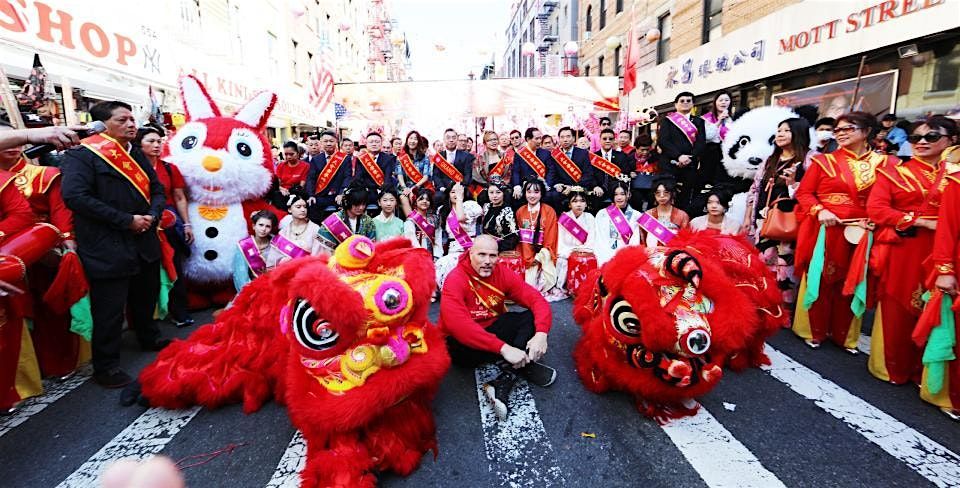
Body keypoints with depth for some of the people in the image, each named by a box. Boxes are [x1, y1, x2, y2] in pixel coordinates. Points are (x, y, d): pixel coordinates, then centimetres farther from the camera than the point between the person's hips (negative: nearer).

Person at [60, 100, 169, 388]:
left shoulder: (137, 155, 13)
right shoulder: (82, 155, -9)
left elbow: (157, 189, 15)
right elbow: (75, 196, -21)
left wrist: (153, 214, -6)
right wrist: (126, 221, -21)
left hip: (145, 243, 7)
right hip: (107, 248, -7)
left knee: (146, 297, 21)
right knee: (109, 309, 2)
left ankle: (149, 338, 42)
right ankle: (106, 367, 17)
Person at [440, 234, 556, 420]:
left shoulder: (502, 273, -7)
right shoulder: (455, 280, -22)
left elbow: (537, 299, -13)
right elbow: (458, 325, -37)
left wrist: (541, 334, -32)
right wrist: (503, 348, -42)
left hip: (493, 330, 5)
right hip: (464, 343, -4)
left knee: (532, 317, -16)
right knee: (461, 347, -38)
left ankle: (504, 382, -27)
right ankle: (523, 366, -18)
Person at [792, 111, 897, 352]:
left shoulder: (882, 163, 7)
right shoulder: (823, 161, 2)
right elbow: (804, 192, 0)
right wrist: (819, 211, -16)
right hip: (825, 230, -2)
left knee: (851, 283, 9)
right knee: (820, 280, 3)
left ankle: (844, 335, 24)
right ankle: (815, 332, 18)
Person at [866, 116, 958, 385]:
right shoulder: (893, 172, 6)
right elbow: (875, 208, -6)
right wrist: (919, 221, -13)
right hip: (900, 251, -1)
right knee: (896, 313, 4)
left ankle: (925, 372, 22)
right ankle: (893, 368, 20)